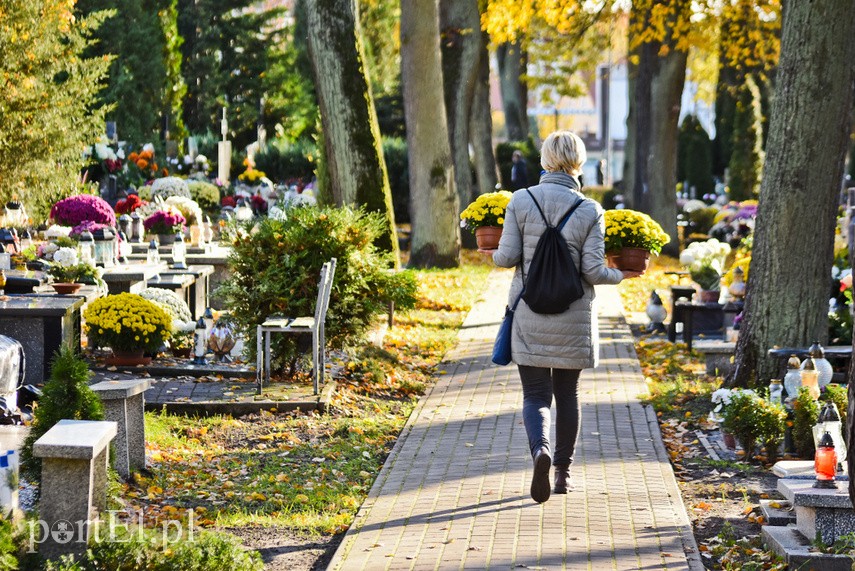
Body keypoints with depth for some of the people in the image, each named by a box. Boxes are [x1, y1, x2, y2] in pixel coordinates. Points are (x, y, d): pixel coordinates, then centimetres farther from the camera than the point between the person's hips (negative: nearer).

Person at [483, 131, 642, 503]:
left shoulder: (521, 201, -6)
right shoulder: (590, 211, -7)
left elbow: (507, 257, -8)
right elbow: (593, 271, -10)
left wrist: (494, 254, 15)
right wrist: (621, 275, 10)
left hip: (529, 315, 0)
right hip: (573, 319, 1)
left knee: (535, 394, 3)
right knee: (567, 393, 16)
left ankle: (540, 448, -26)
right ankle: (563, 472, 24)